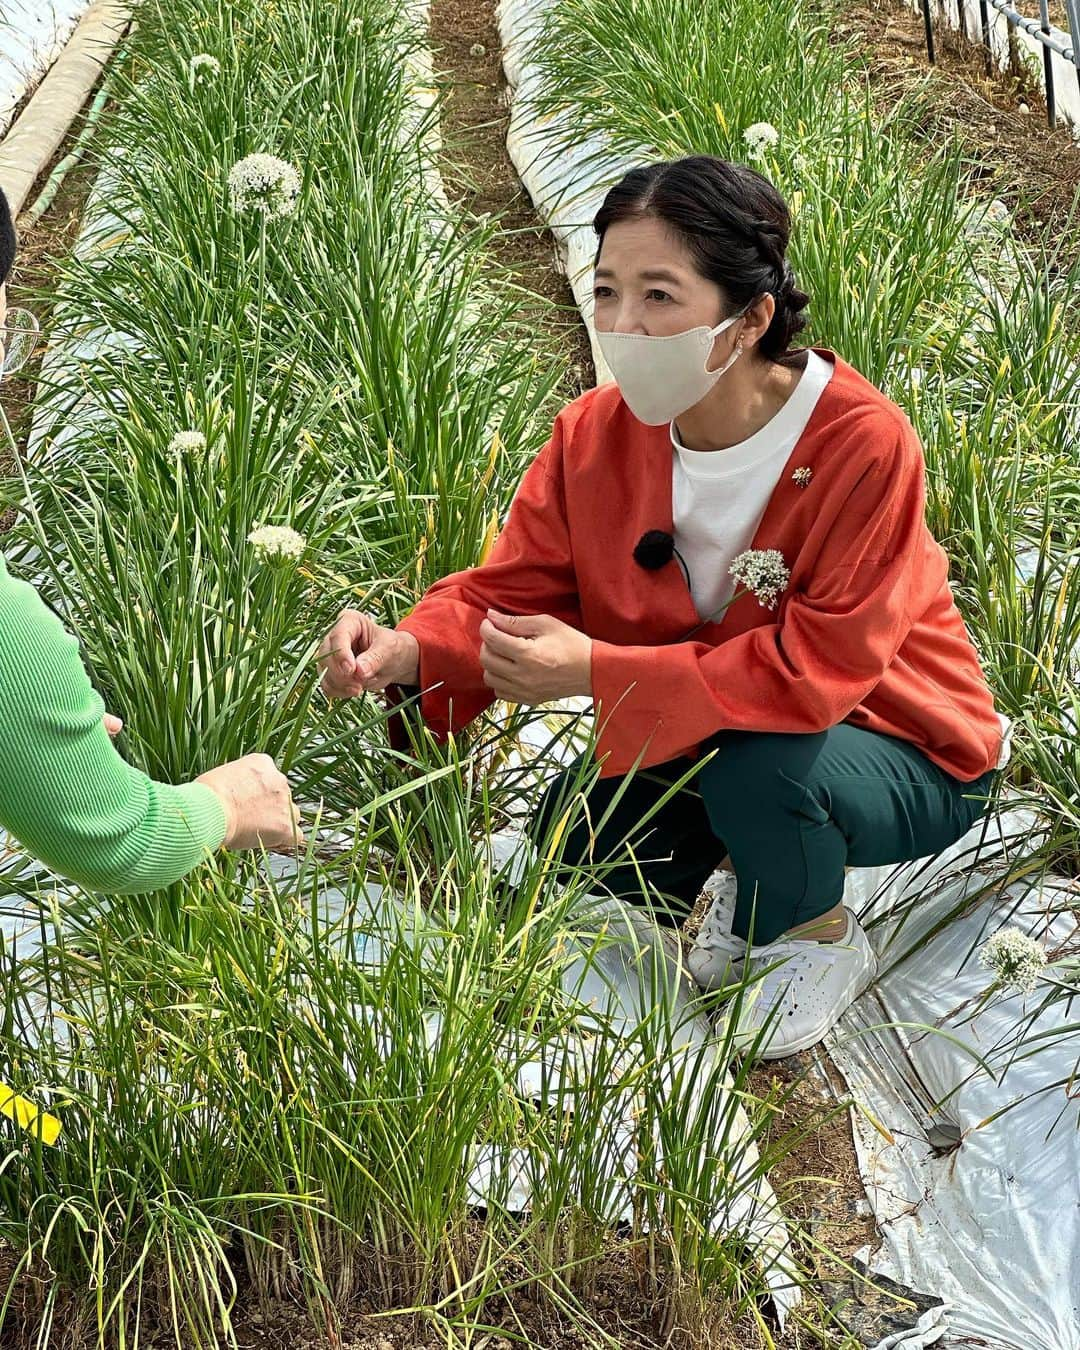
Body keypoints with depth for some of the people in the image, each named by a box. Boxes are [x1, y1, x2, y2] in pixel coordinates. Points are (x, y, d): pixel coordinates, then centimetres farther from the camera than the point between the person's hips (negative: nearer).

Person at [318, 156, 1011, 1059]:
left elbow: (820, 668, -32)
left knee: (755, 764, -35)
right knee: (575, 825, -17)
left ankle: (817, 938, 1)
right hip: (710, 732, 5)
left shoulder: (863, 443, -30)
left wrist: (594, 670, -36)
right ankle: (758, 884, 14)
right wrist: (405, 653, -32)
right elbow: (509, 590, -9)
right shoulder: (599, 434, -14)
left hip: (903, 753, -5)